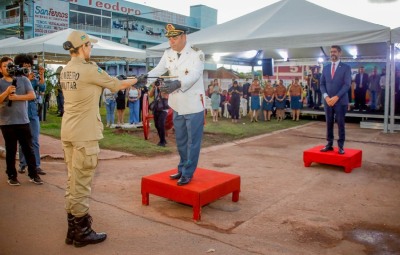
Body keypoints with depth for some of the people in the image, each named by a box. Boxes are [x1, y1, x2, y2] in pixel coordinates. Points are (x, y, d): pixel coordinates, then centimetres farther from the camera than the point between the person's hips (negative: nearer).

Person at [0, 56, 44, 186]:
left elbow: (32, 95, -5)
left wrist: (16, 97, -14)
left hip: (23, 121, 1)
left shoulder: (23, 79, 6)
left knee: (28, 149, 5)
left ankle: (33, 175, 12)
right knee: (11, 150, 7)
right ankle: (12, 176, 17)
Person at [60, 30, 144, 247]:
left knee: (73, 180, 14)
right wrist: (136, 80, 13)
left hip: (68, 132, 8)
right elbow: (117, 85, -3)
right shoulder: (90, 69, -13)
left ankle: (73, 230, 25)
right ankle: (82, 232, 13)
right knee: (81, 182, 0)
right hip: (84, 134, -8)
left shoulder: (65, 71, 11)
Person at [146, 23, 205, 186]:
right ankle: (182, 169, 33)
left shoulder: (196, 54, -14)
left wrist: (177, 84, -47)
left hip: (193, 105, -6)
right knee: (181, 141, 17)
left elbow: (194, 75, -28)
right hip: (177, 105, 6)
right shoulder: (168, 53, 4)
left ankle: (187, 173, 15)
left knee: (192, 141, 3)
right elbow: (157, 71, -6)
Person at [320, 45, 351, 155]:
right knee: (329, 123, 6)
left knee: (340, 124, 1)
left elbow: (347, 85, -8)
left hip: (340, 101, -3)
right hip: (328, 100, 4)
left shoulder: (346, 67, 0)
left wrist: (336, 97, -16)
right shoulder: (326, 68, 12)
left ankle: (341, 146, 7)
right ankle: (329, 144, 13)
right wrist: (326, 96, -7)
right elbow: (322, 84, 9)